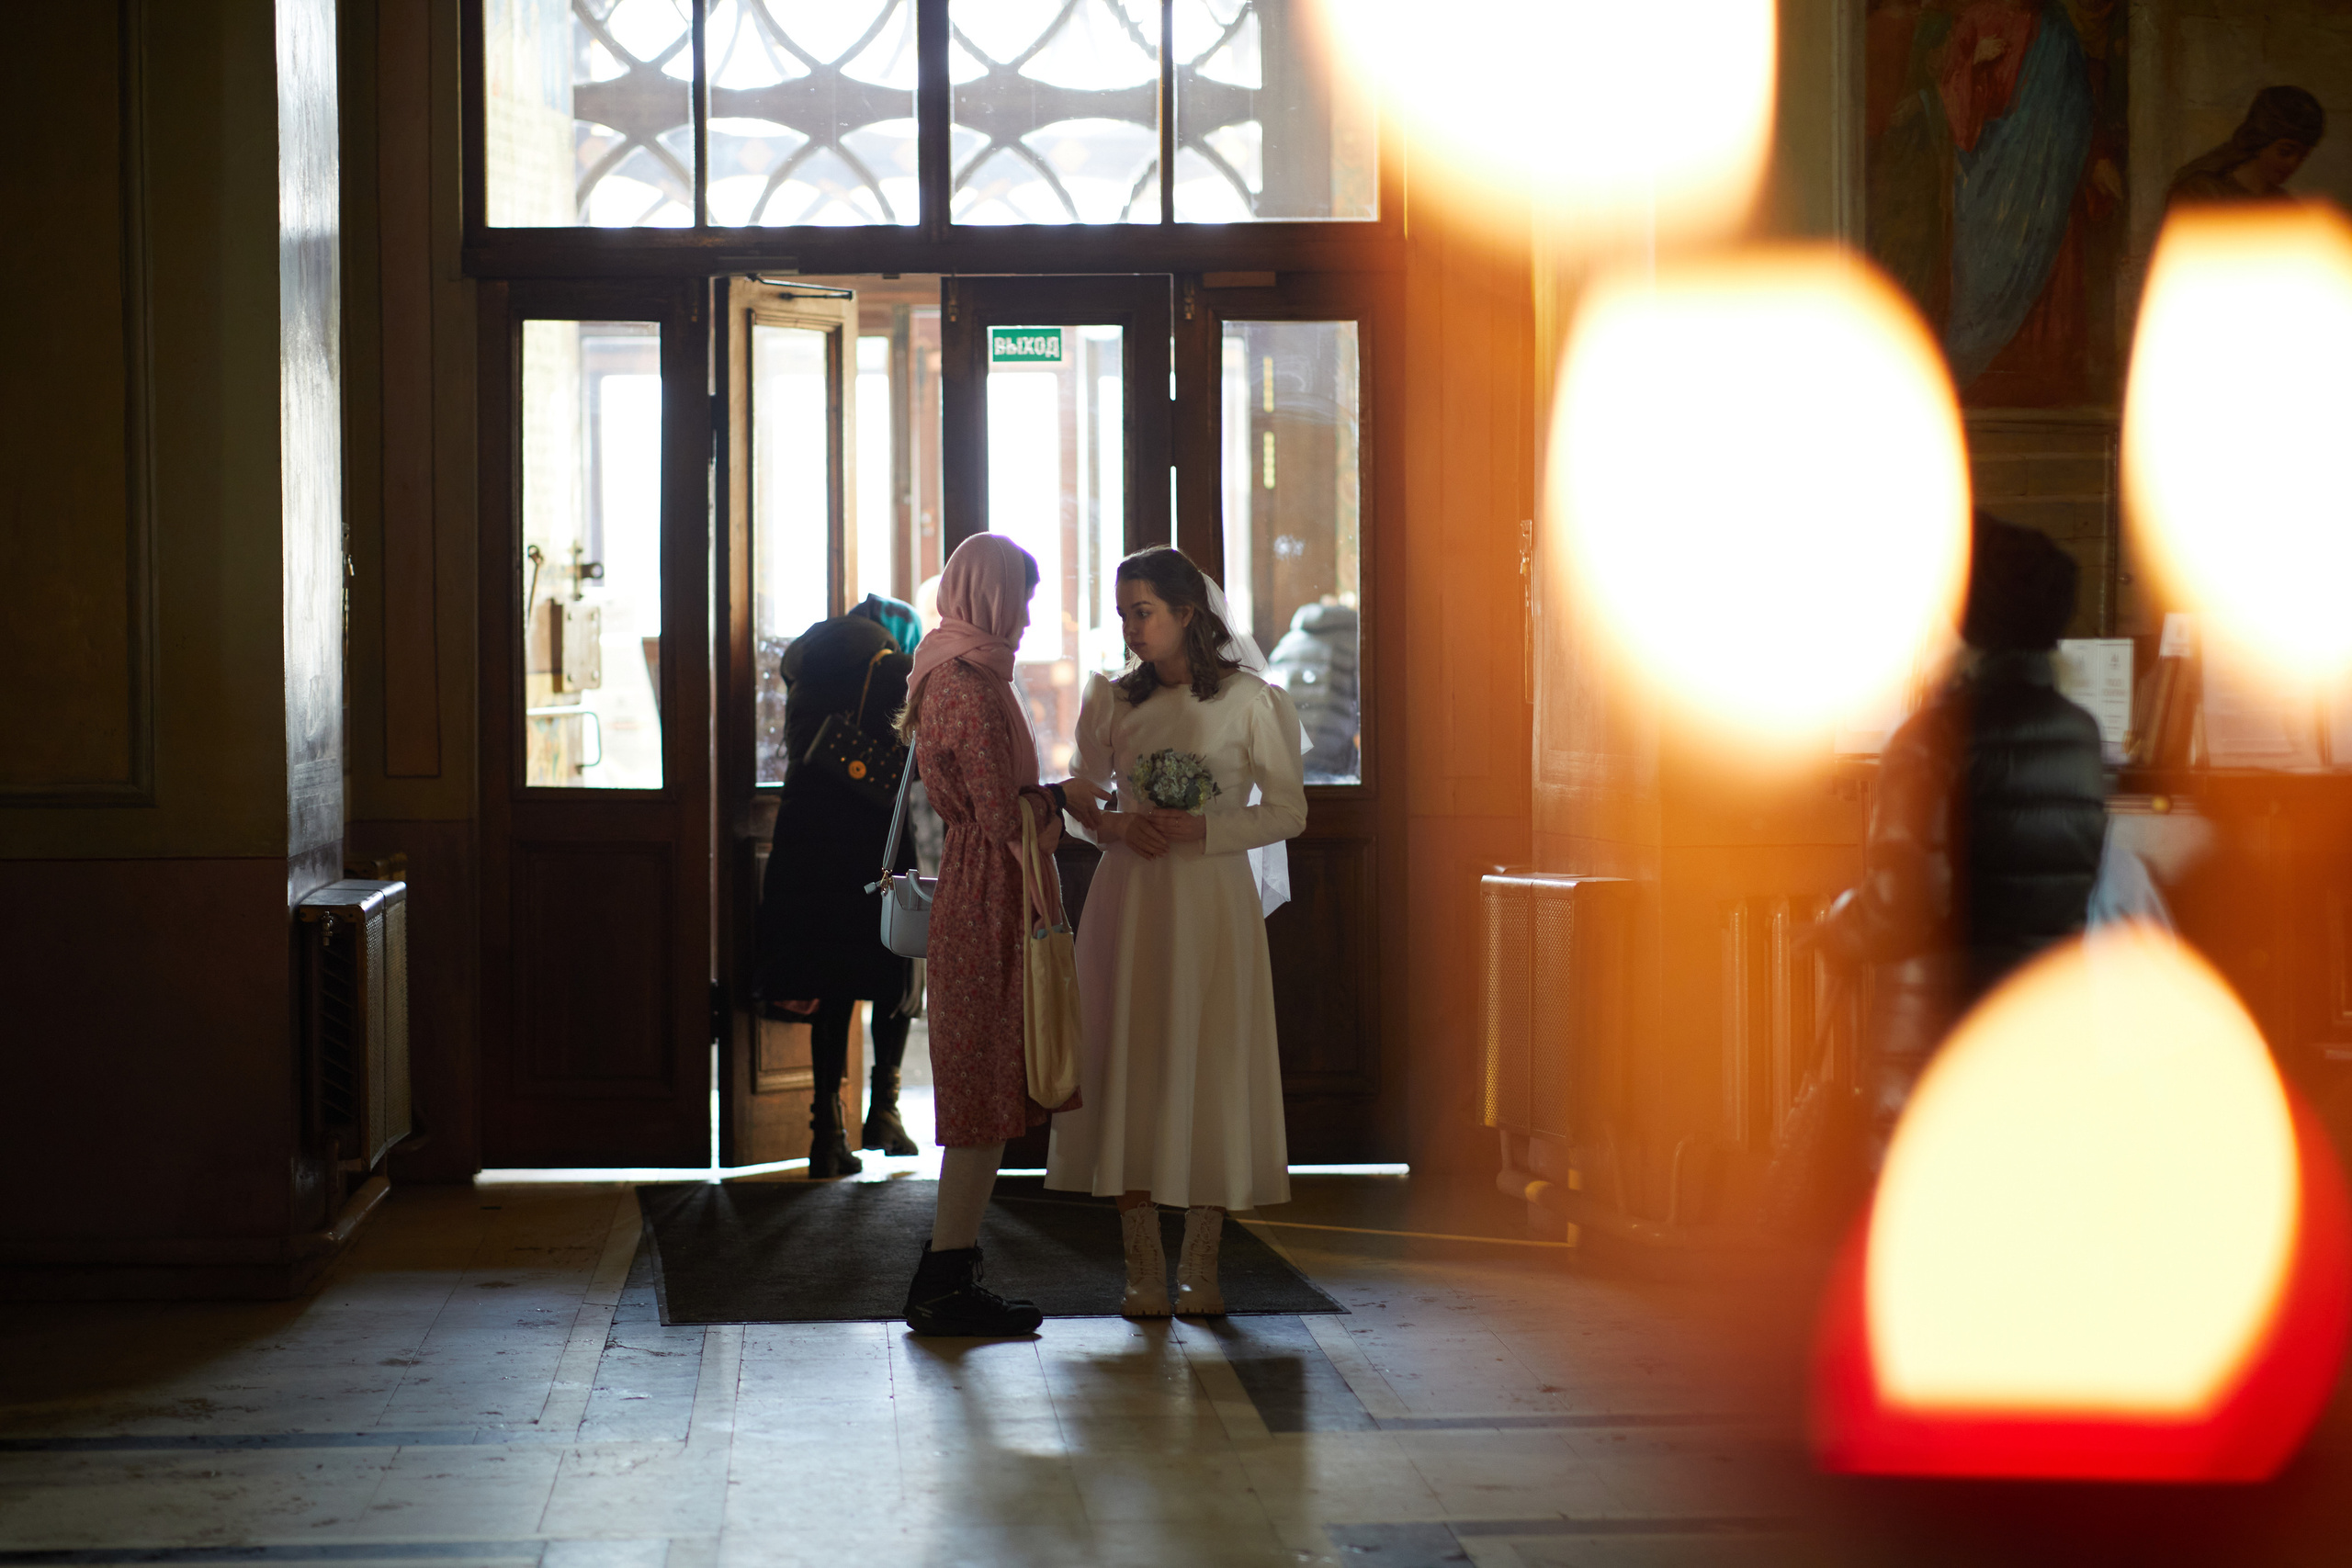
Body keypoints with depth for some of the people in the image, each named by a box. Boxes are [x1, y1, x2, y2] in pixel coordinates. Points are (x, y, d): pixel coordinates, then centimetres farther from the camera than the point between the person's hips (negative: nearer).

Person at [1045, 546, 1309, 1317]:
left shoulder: (1248, 699, -2)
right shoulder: (1114, 700, 7)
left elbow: (1288, 812, -1)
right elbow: (1082, 794, 16)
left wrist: (1203, 830, -14)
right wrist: (1114, 826, -5)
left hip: (1212, 903, -2)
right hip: (1130, 899, 2)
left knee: (1210, 1068, -1)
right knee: (1130, 1068, -1)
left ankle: (1200, 1264, 9)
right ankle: (1144, 1268, 5)